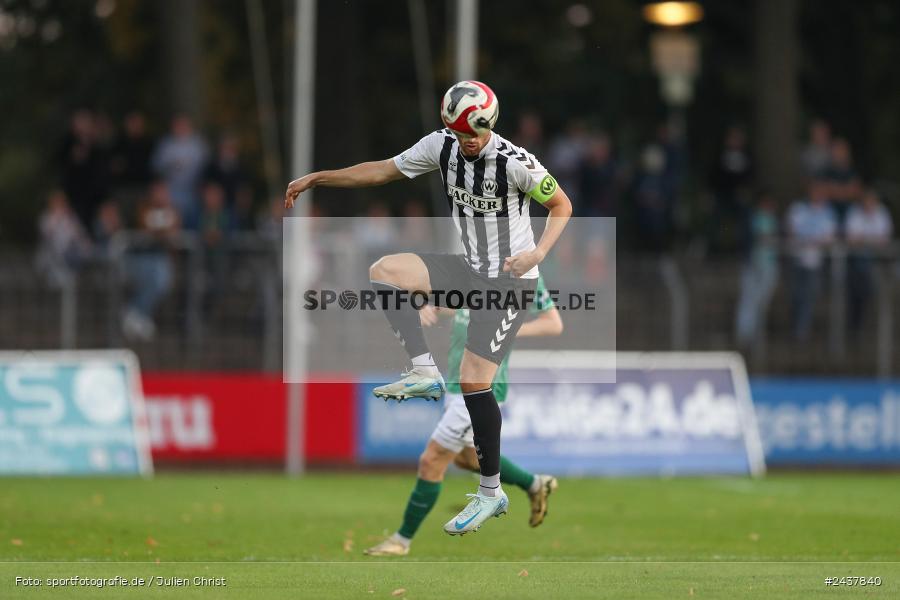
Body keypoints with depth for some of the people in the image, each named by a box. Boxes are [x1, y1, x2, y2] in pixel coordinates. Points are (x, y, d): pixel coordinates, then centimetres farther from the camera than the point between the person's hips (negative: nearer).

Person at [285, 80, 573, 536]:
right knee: (384, 271, -15)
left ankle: (491, 492, 1)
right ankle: (425, 374, -12)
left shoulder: (516, 162, -20)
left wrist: (538, 252, -23)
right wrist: (316, 178, 4)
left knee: (473, 380, -11)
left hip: (509, 279, -6)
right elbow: (383, 170, 6)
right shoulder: (441, 146, -5)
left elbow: (561, 206, -7)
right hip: (468, 267, 6)